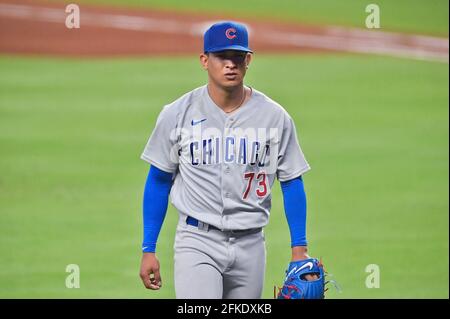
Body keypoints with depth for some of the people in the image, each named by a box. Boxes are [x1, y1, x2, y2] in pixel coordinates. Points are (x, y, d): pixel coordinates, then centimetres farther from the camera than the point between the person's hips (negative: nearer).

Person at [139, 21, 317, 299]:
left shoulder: (275, 117, 2)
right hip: (197, 241, -2)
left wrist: (300, 250, 4)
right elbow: (159, 181, 6)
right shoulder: (177, 114, -1)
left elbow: (291, 182, 8)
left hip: (250, 244, 3)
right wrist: (149, 250, 4)